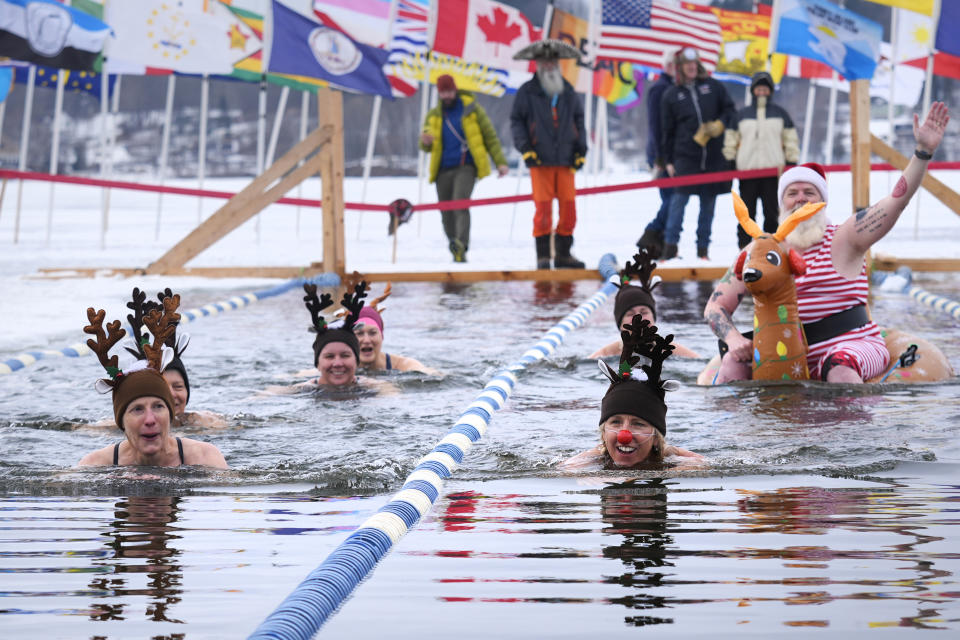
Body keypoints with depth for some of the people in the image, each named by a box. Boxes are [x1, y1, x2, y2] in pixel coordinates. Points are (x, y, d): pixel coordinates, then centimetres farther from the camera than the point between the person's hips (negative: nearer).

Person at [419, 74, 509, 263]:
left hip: (466, 167, -4)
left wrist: (500, 162, 1)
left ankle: (461, 246, -35)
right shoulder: (433, 116, 13)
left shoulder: (471, 109, 5)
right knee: (447, 212, 4)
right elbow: (426, 146, 9)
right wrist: (426, 141, -17)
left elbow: (490, 136, 8)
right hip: (443, 170, 4)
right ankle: (455, 249, 20)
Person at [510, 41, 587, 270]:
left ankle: (563, 253, 11)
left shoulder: (568, 92, 13)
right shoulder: (527, 92, 3)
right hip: (540, 160, -3)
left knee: (569, 207, 0)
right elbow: (516, 121, 5)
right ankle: (543, 255, 0)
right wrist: (525, 148, -6)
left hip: (566, 160, 3)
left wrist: (581, 150, 12)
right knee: (543, 207, -7)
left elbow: (578, 120, 21)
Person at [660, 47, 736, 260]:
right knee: (679, 199, -10)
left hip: (714, 157, 2)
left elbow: (730, 109, 13)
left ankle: (703, 247, 12)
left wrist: (720, 124, -8)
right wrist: (668, 161, 6)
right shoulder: (671, 94, 6)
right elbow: (667, 130, 9)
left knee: (708, 203, 5)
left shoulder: (712, 86, 8)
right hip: (685, 156, -2)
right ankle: (670, 245, -5)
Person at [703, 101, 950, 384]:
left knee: (841, 368, -36)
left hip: (851, 343, -3)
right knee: (733, 363, -18)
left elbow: (897, 200, -11)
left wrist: (923, 151, -23)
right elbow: (716, 305, 5)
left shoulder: (842, 240, -1)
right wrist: (733, 339, -16)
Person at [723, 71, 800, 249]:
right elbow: (731, 140, 14)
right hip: (747, 170, 1)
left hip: (774, 170, -1)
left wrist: (792, 164, 5)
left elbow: (791, 140, 12)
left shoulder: (780, 113, 10)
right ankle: (744, 249, 6)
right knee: (746, 213, 2)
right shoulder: (741, 115, 11)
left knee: (772, 212, 1)